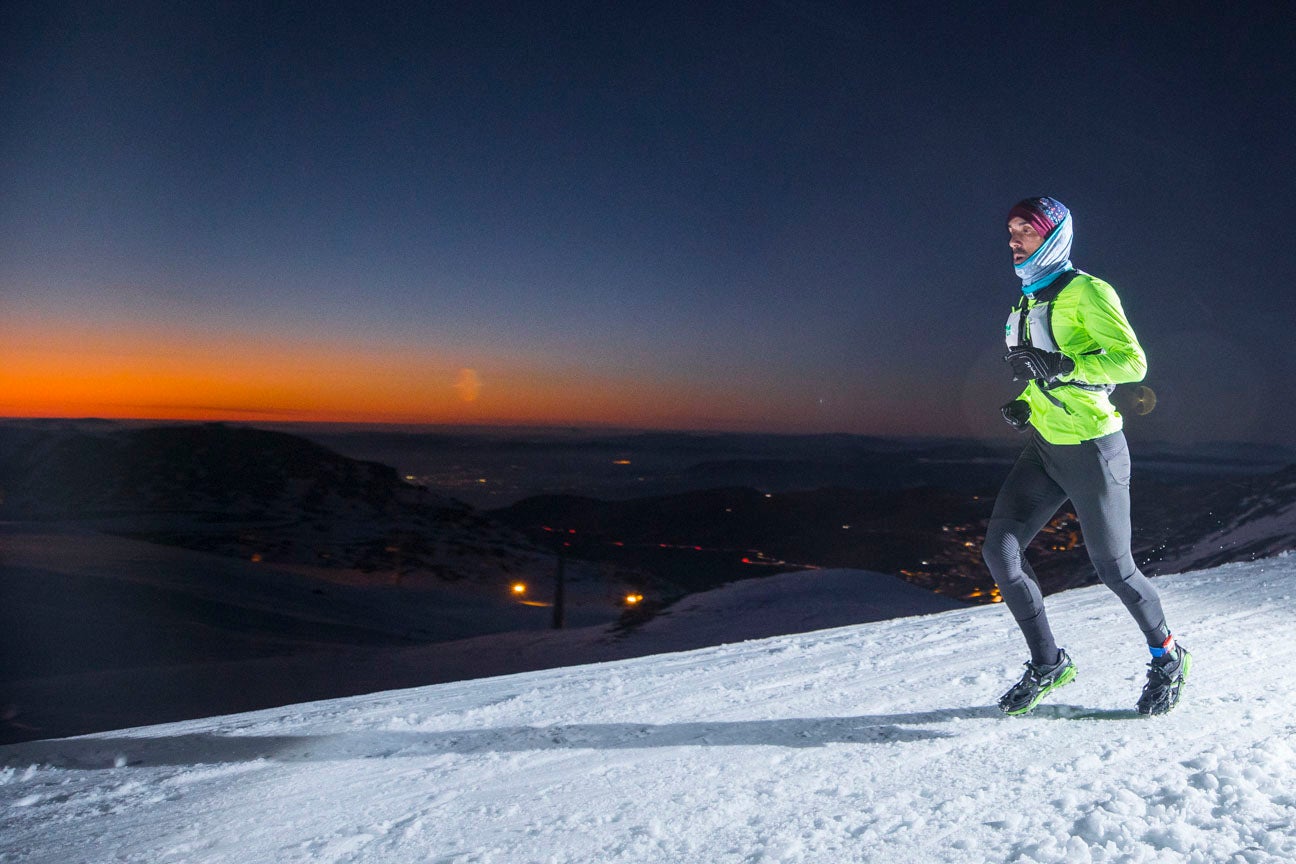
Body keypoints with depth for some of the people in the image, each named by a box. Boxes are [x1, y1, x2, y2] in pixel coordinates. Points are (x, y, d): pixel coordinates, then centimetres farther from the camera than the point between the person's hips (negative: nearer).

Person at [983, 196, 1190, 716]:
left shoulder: (1086, 292, -11)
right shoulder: (1026, 306, 14)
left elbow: (1132, 361, -19)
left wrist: (1060, 366, -28)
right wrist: (1023, 405, 7)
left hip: (1091, 449, -7)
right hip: (1044, 449, 7)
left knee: (1114, 569, 4)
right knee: (999, 549, -4)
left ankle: (1167, 657, 32)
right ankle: (1048, 664, 12)